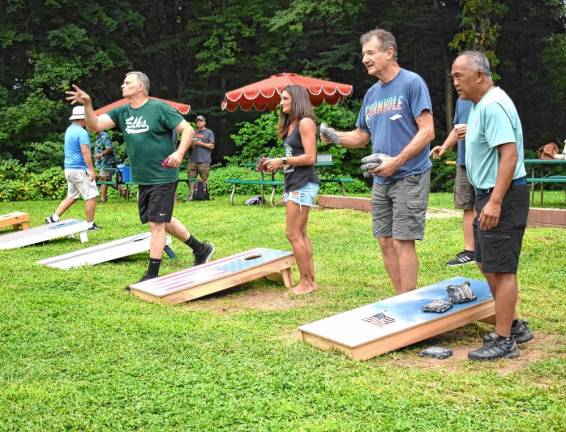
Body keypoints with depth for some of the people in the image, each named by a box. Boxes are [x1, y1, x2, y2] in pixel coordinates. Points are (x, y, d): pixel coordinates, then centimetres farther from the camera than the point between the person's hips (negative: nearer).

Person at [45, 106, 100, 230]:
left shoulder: (69, 130, 13)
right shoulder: (82, 132, -16)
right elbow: (85, 152, -21)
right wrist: (91, 170, -19)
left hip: (69, 169, 9)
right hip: (80, 170, -9)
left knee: (72, 196, 17)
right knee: (91, 196, -1)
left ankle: (54, 218, 11)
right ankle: (90, 224, 3)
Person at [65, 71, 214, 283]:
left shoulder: (159, 108, -11)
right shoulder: (122, 112, 8)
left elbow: (187, 129, -11)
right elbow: (95, 125, 0)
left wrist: (179, 152, -26)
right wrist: (87, 104, -16)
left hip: (163, 177, -8)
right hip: (143, 179, 8)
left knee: (156, 223, -4)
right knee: (163, 220, 18)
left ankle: (152, 275, 5)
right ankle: (201, 249, 34)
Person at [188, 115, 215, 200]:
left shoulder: (209, 132, 5)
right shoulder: (194, 133, 21)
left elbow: (212, 146, -2)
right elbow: (189, 145, 25)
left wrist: (201, 143, -8)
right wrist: (192, 144, 2)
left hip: (204, 160, -5)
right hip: (193, 160, 5)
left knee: (204, 178, -6)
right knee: (191, 177, -2)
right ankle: (192, 194, 2)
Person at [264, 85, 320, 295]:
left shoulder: (305, 122, -10)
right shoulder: (291, 124, 17)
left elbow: (310, 157, -17)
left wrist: (282, 161, -13)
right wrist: (276, 163, 4)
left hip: (303, 184, -10)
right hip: (293, 183, 10)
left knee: (293, 234, -8)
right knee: (301, 235, 11)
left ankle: (306, 283, 0)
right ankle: (311, 281, 16)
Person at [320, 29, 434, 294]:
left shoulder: (412, 83, -8)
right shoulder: (372, 93, 15)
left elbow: (427, 132, -13)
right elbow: (362, 136, 20)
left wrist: (396, 162, -19)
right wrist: (335, 137, 0)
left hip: (409, 176, -7)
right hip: (381, 180, 7)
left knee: (402, 242, -7)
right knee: (386, 242, 8)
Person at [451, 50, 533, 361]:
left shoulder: (493, 105, -19)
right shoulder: (480, 105, 15)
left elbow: (510, 154, -26)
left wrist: (495, 202, -30)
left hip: (502, 196, -11)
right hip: (489, 194, 11)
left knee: (500, 269, -5)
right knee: (487, 263, 17)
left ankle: (504, 341, 2)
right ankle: (511, 325, 28)